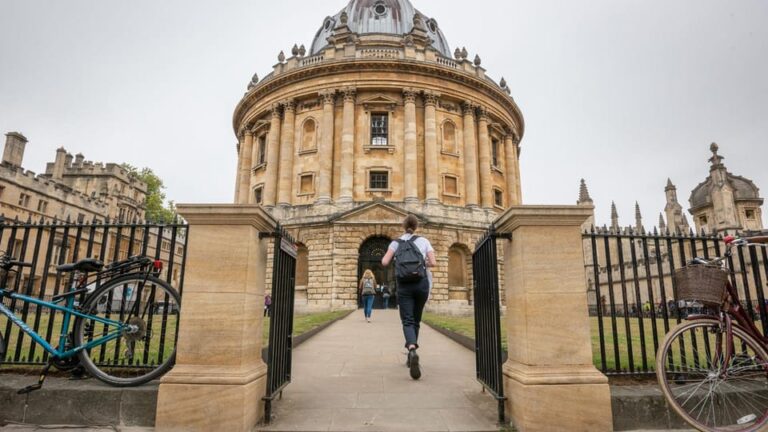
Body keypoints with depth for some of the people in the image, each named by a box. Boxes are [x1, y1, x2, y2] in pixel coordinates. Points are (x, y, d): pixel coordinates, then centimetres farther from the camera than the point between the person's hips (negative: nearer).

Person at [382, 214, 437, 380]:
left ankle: (412, 351, -31)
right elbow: (433, 263, -1)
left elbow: (384, 262, -2)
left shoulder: (396, 242, 7)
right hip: (421, 283, 1)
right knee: (416, 320, 16)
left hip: (404, 285, -1)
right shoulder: (423, 241, 6)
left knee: (407, 321, -4)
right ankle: (411, 355, 24)